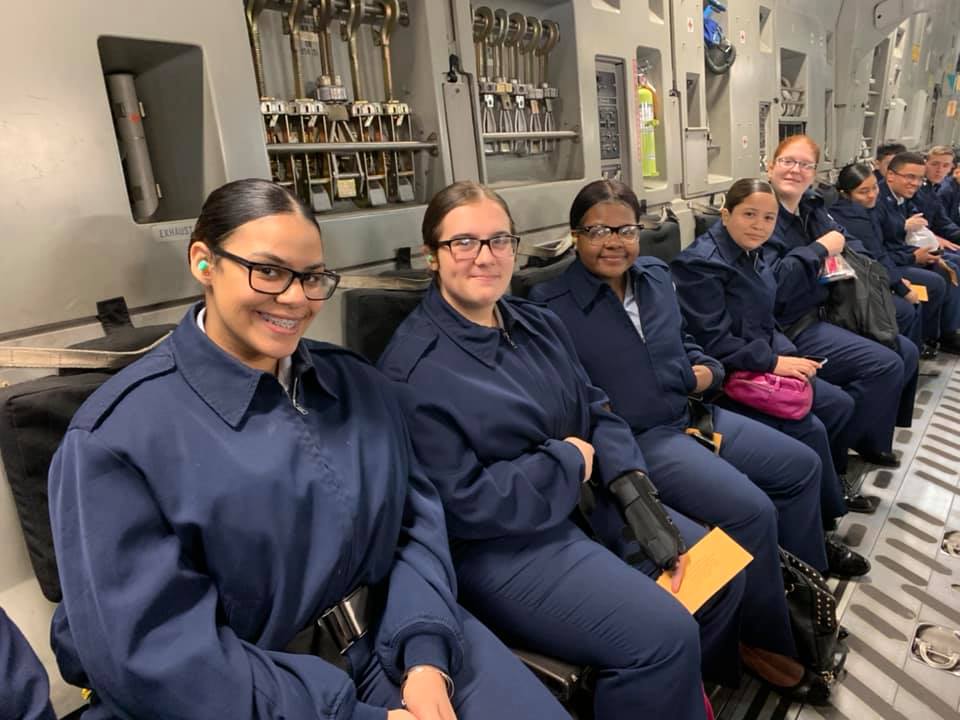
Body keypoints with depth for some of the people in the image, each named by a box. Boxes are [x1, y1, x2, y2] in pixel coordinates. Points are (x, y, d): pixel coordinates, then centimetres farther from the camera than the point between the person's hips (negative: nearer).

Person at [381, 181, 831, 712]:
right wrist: (566, 462, -13)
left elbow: (598, 412, 9)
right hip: (501, 548, -8)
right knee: (663, 634, -23)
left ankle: (698, 677, 39)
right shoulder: (414, 369, -18)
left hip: (586, 501, 8)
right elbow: (460, 503, -21)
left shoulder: (539, 324, 7)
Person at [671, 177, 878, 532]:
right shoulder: (700, 263, -18)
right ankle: (819, 532, 2)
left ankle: (828, 487, 34)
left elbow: (764, 323, 18)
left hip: (763, 366, 10)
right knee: (809, 429, -19)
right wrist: (774, 361, -20)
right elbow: (712, 343, -23)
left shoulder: (750, 255, 11)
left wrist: (789, 355, 0)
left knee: (840, 404, 10)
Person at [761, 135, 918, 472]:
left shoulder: (811, 207, 10)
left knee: (907, 353, 10)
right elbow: (772, 284, -28)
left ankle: (872, 435, 25)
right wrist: (820, 249, -19)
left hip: (823, 312, 10)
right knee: (885, 365, -15)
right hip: (790, 328, -10)